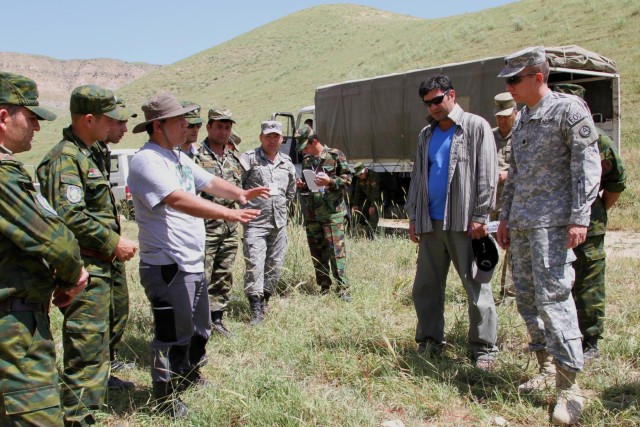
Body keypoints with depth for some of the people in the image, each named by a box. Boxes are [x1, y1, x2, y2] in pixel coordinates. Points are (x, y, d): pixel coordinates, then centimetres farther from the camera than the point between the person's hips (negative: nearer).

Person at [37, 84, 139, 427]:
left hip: (97, 269, 10)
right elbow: (69, 217, -25)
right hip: (85, 273, -10)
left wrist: (115, 241, 13)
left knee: (93, 350, 19)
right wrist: (114, 243, -17)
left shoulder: (84, 155, 17)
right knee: (86, 352, -5)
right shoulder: (66, 159, -16)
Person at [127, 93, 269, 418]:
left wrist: (240, 193, -7)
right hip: (167, 266, -10)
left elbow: (210, 183, 14)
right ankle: (165, 397, 20)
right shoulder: (147, 161, -18)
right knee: (173, 334, 2)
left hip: (193, 262, 10)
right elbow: (179, 200, -30)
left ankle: (190, 376, 44)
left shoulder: (179, 158, 13)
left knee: (199, 328, 24)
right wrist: (230, 214, -34)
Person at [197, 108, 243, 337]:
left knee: (224, 277, 14)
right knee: (201, 276, -4)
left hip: (230, 227, 7)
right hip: (205, 226, -7)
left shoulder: (234, 159, 15)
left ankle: (216, 317, 26)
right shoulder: (196, 156, -9)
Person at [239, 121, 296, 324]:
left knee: (274, 265, 9)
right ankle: (256, 309, -10)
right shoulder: (249, 159, -4)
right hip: (255, 222, -5)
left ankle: (264, 300, 24)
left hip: (279, 223, 6)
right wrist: (246, 203, -2)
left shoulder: (287, 163, 14)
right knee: (255, 265, -11)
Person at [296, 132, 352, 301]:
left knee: (336, 249, -8)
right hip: (311, 213, 6)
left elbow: (347, 179, -5)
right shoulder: (306, 160, 15)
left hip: (332, 212, -6)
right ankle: (324, 287, 18)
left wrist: (330, 181, -20)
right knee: (317, 251, 9)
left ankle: (342, 288, -5)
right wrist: (302, 186, 3)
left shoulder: (335, 155, -3)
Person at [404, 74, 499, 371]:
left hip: (463, 222, -6)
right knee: (425, 286, 8)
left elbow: (487, 175, -6)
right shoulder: (426, 134, 18)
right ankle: (430, 343, 20)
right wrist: (413, 217, 13)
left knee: (476, 286, -1)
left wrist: (480, 216, -12)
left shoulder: (475, 127, 0)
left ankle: (484, 349, 8)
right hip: (430, 222, 6)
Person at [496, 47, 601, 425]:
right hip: (521, 224, 8)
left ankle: (569, 387, -6)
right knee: (527, 296, 11)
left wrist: (579, 219, -18)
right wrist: (505, 216, 19)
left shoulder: (569, 109, -6)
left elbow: (587, 166, -12)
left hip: (552, 223, -8)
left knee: (552, 296, -13)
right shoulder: (521, 119, 16)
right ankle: (546, 368, 23)